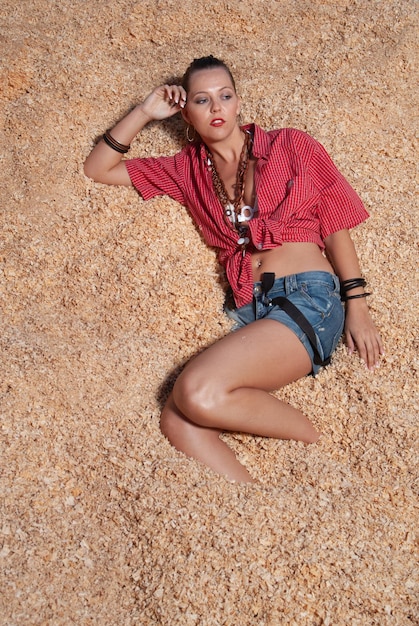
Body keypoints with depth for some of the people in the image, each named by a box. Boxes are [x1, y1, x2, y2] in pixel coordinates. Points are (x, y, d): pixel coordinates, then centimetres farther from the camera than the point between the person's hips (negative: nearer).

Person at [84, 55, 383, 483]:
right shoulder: (188, 170, 20)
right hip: (247, 311, 4)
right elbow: (96, 169, 22)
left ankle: (325, 444, -10)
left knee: (198, 392, -29)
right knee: (177, 421, -25)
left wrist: (357, 306, 2)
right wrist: (145, 112, 15)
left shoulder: (290, 146, 12)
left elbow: (336, 226, 10)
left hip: (309, 297, -4)